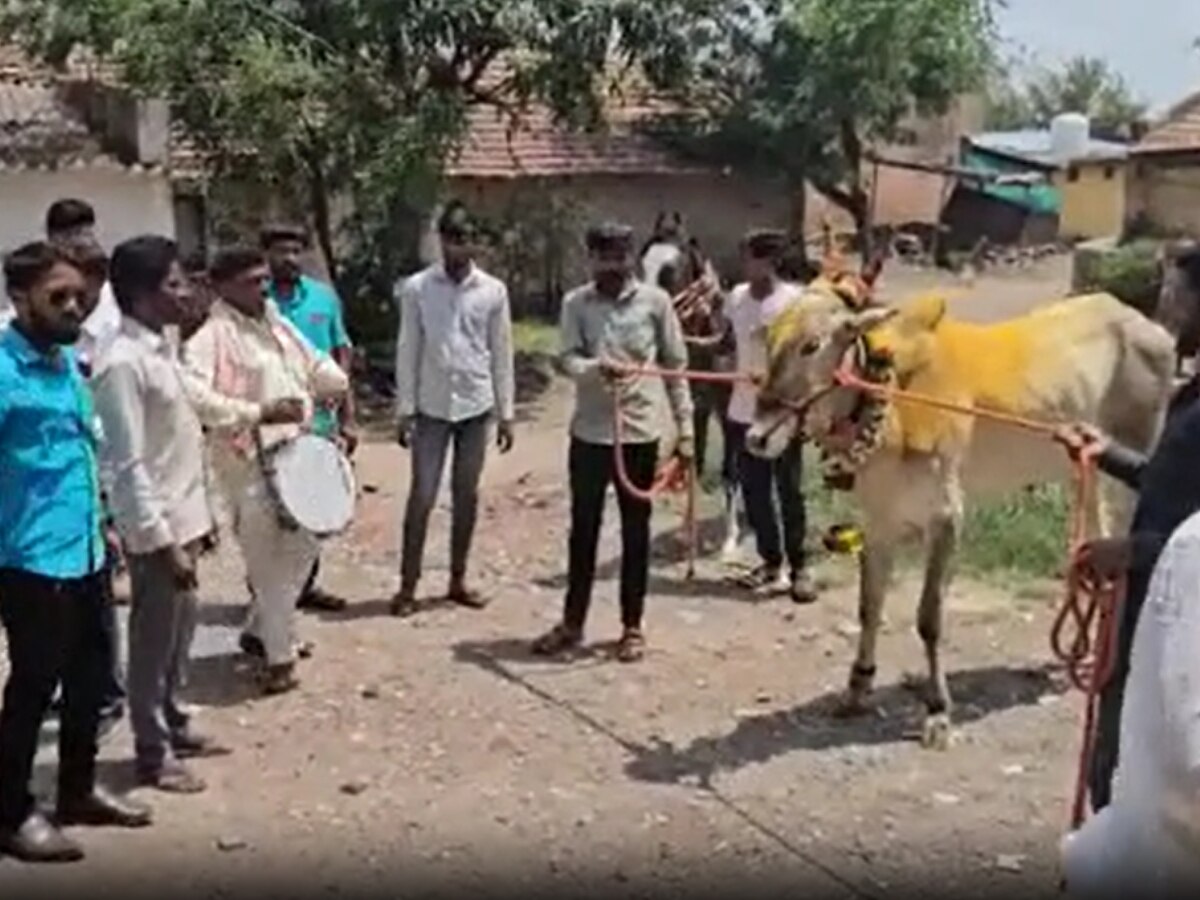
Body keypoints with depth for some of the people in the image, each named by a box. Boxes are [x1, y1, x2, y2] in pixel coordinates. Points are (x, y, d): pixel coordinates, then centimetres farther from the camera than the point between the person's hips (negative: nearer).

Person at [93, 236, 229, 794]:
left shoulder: (164, 344, 6)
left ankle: (173, 727, 36)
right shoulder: (124, 364, -22)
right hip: (158, 528, -9)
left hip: (184, 516, 9)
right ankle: (152, 754, 18)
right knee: (155, 642, 5)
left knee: (179, 634, 20)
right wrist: (162, 541, -21)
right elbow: (128, 467, -22)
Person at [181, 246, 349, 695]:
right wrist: (258, 412, -29)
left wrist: (336, 384, 5)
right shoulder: (211, 337, -14)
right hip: (248, 463, -8)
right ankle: (279, 655, 9)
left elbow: (315, 364, 25)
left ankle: (260, 631, 35)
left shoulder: (279, 326, 11)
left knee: (302, 546, 18)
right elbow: (194, 395, -29)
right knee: (268, 561, -3)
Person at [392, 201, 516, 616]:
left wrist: (506, 412, 3)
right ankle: (408, 585, 7)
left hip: (476, 406, 2)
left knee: (467, 495, 9)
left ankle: (458, 580, 20)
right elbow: (407, 352, -2)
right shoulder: (416, 288, -4)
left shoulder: (493, 291, 0)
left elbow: (502, 355, 4)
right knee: (422, 496, -1)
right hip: (432, 407, -2)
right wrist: (405, 409, -5)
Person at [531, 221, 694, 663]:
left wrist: (685, 428, -2)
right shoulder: (575, 303, 1)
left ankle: (632, 626, 19)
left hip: (639, 432, -1)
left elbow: (676, 367, 2)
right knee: (583, 529, 10)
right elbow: (569, 358, -9)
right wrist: (596, 368, -32)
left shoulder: (655, 301, -2)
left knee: (635, 532, 8)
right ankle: (572, 623, 22)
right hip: (589, 432, 1)